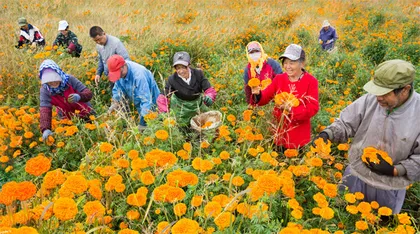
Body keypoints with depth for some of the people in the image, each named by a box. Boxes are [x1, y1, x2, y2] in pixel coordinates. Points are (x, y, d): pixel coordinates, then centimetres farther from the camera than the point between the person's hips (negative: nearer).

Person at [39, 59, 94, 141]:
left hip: (85, 114, -1)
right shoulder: (45, 90, -21)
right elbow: (44, 110, -32)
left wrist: (79, 96, -49)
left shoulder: (69, 79, -26)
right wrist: (45, 129, -48)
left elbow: (88, 94, -24)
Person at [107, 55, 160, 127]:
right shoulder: (120, 71, -12)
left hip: (150, 105, -7)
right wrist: (115, 103, -10)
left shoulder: (138, 74, -37)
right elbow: (117, 89, 3)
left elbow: (146, 99, -39)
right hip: (138, 105, 7)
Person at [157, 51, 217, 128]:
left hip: (198, 103, 2)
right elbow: (164, 98, -26)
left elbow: (209, 90, -24)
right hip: (181, 107, -2)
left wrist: (209, 98, -47)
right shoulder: (172, 80, -25)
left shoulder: (198, 74, -22)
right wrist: (164, 112, -43)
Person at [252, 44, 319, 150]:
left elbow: (313, 108, -15)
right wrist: (258, 94, -29)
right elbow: (265, 97, -6)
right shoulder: (279, 79, 1)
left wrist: (291, 110, -28)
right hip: (279, 133, 3)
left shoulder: (311, 82, -8)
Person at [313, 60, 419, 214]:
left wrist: (394, 170, -23)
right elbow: (345, 124, -6)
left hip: (389, 187, -1)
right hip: (355, 176, 2)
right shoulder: (370, 100, -16)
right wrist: (327, 134, -24)